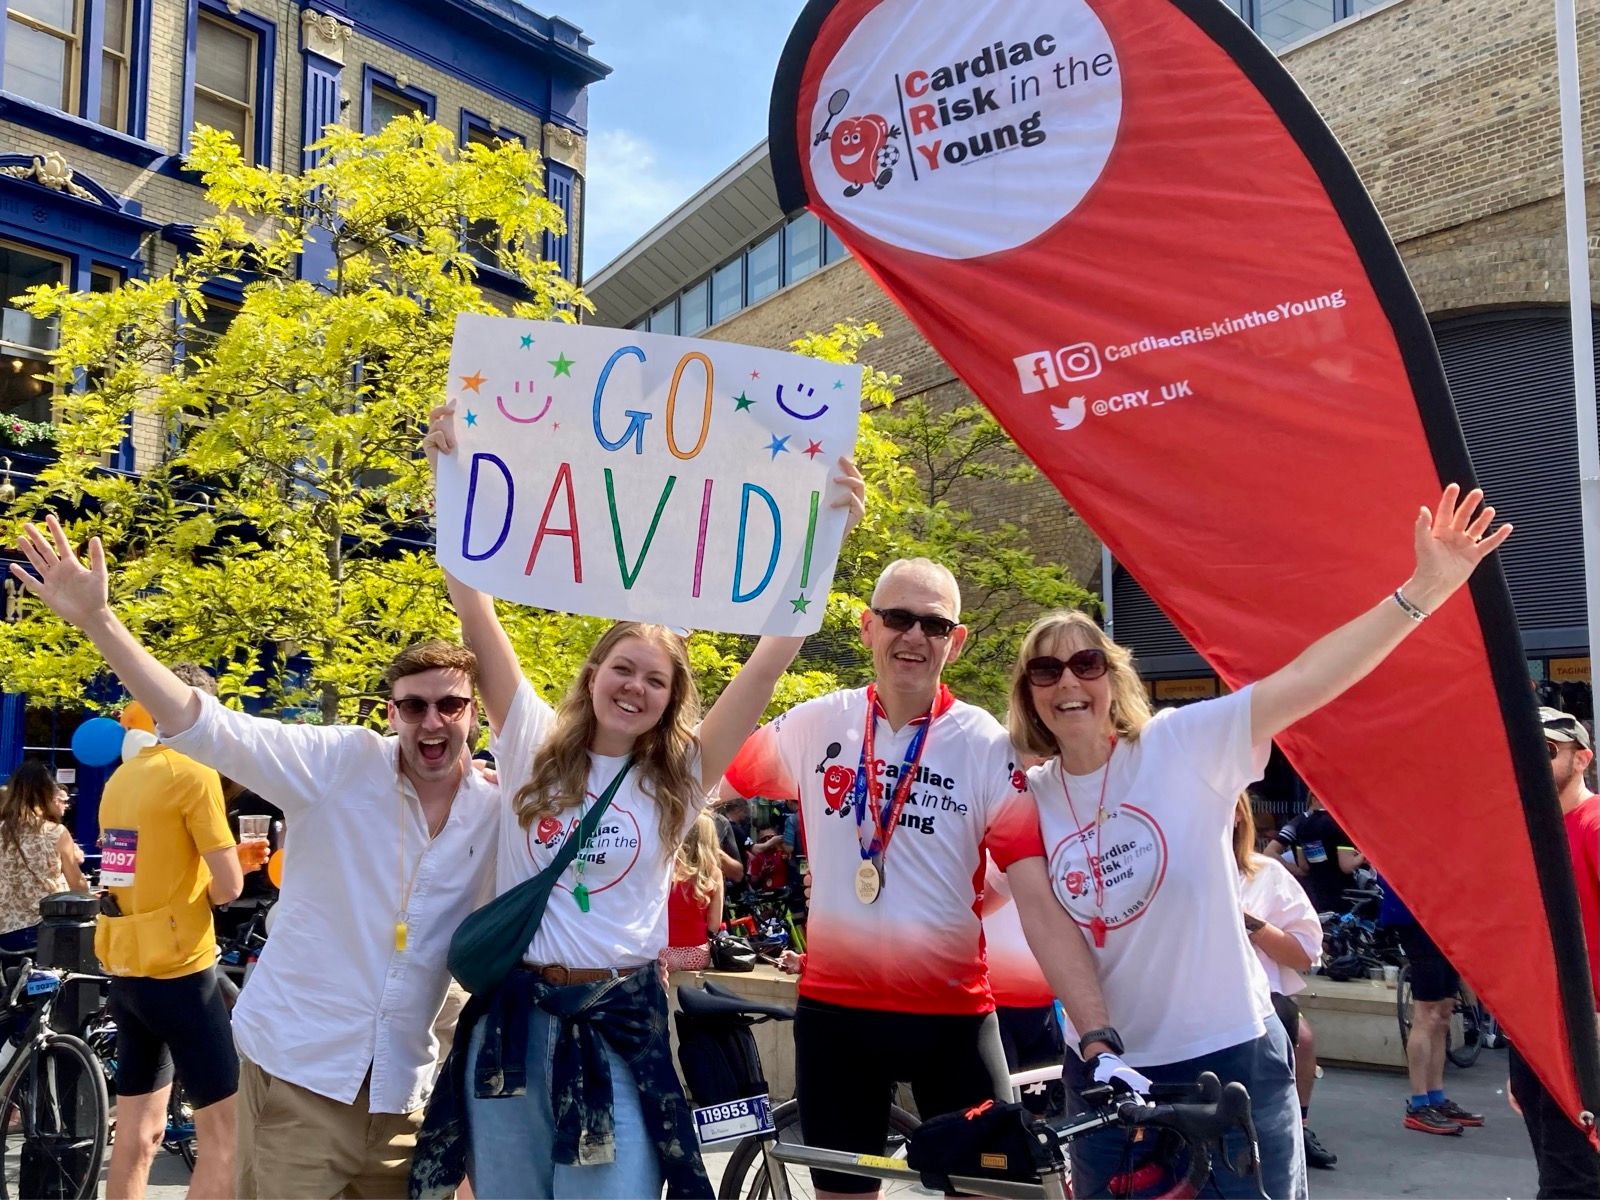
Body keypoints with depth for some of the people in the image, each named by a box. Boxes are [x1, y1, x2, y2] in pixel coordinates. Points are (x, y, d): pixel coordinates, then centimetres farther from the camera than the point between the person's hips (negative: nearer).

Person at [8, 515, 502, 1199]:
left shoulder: (497, 814, -1)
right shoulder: (341, 764, -10)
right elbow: (201, 726, -18)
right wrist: (96, 620, -26)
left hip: (402, 1089, 3)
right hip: (298, 1067, -3)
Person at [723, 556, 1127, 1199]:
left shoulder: (988, 748, -9)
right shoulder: (814, 726, -3)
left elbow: (1040, 904, -13)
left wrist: (1098, 1038, -20)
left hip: (953, 1011, -1)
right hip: (834, 1005, 2)